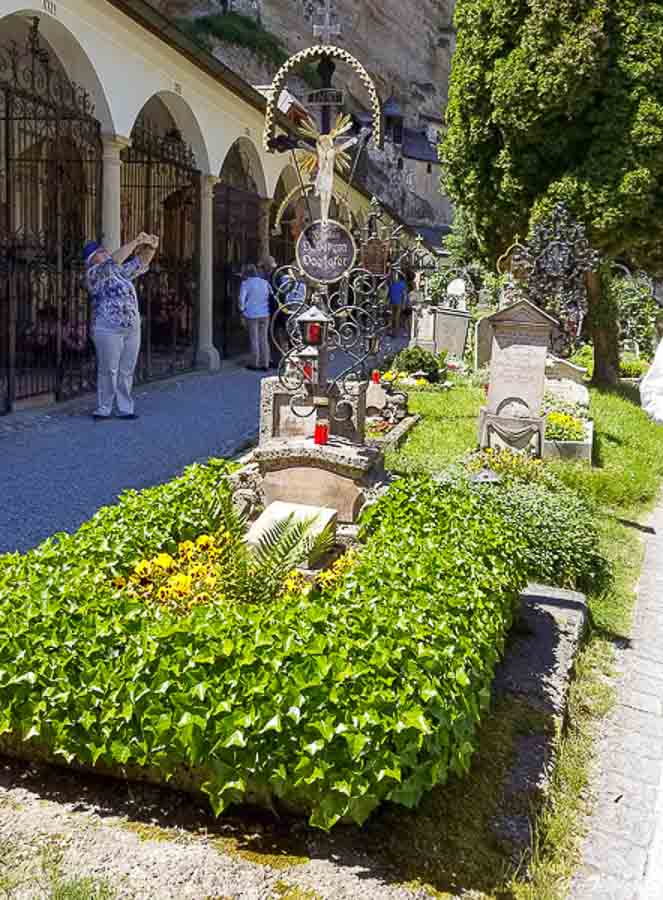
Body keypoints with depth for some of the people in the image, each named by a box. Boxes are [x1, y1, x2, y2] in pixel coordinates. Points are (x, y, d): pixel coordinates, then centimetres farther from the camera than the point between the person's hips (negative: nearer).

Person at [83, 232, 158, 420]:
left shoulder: (120, 272, 18)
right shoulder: (93, 274, -4)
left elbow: (141, 262, 19)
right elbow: (114, 261, -18)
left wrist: (151, 247, -1)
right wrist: (135, 241, -17)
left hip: (132, 329, 6)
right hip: (108, 330, -6)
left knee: (127, 371, 7)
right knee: (108, 371, -3)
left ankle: (125, 408, 12)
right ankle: (104, 409, 7)